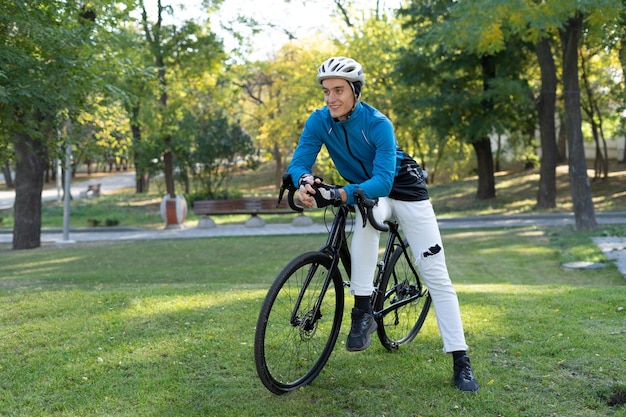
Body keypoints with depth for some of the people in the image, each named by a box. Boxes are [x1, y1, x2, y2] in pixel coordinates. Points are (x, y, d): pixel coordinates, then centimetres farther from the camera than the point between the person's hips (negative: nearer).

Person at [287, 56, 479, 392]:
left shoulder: (378, 124, -28)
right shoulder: (319, 121, -16)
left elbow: (383, 181, -36)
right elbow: (298, 162, -20)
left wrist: (339, 195, -50)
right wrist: (304, 181, -44)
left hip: (402, 188, -2)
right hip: (365, 192, 2)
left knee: (436, 276, -7)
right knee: (367, 217, -37)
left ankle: (461, 362, -2)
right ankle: (363, 312, -30)